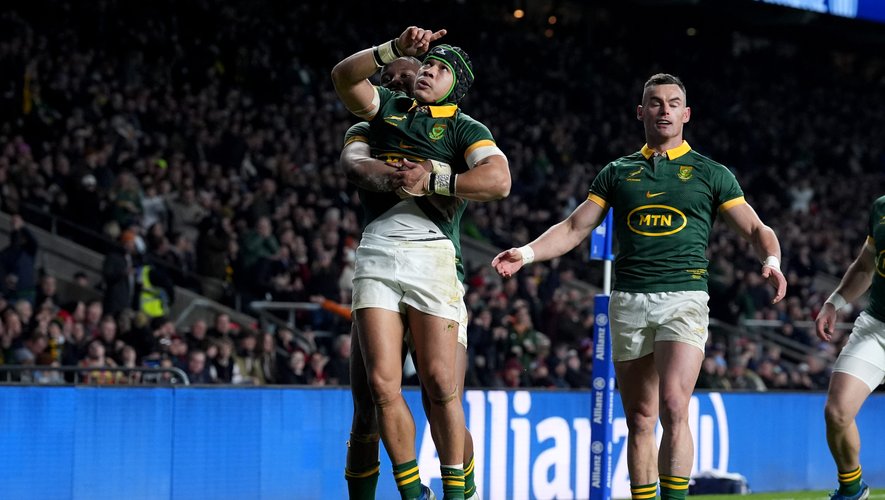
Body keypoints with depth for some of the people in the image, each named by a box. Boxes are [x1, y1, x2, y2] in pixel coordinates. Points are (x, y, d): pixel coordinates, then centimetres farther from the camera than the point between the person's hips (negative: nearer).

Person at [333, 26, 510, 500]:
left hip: (431, 253, -3)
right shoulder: (388, 108, 22)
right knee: (382, 384, -7)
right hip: (376, 253, 3)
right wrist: (396, 49, -6)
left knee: (439, 382, -10)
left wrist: (430, 181, -9)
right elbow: (344, 76, 5)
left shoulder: (465, 128, 11)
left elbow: (499, 180, -7)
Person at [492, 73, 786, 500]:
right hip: (628, 301, 3)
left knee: (673, 408, -20)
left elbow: (756, 229, 7)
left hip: (684, 298, -3)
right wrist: (527, 253, -1)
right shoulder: (618, 173, 16)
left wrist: (771, 261, -15)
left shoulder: (710, 174, 10)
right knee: (639, 419, 3)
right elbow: (575, 227, 14)